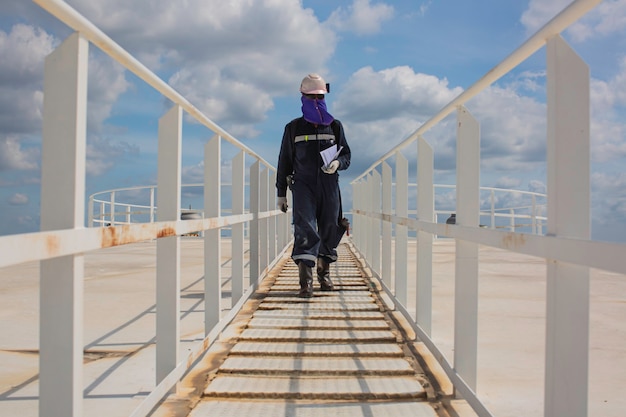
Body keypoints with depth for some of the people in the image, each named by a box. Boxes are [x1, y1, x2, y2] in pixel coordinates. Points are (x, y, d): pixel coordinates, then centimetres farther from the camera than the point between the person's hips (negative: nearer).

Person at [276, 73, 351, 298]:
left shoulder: (335, 126, 14)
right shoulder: (294, 128, 11)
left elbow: (346, 155, 15)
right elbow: (284, 161, 12)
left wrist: (338, 163, -10)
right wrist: (281, 193, 9)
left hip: (329, 185, 2)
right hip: (303, 185, -2)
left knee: (329, 229, 5)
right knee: (305, 229, -14)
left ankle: (324, 274, 24)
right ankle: (305, 281, -20)